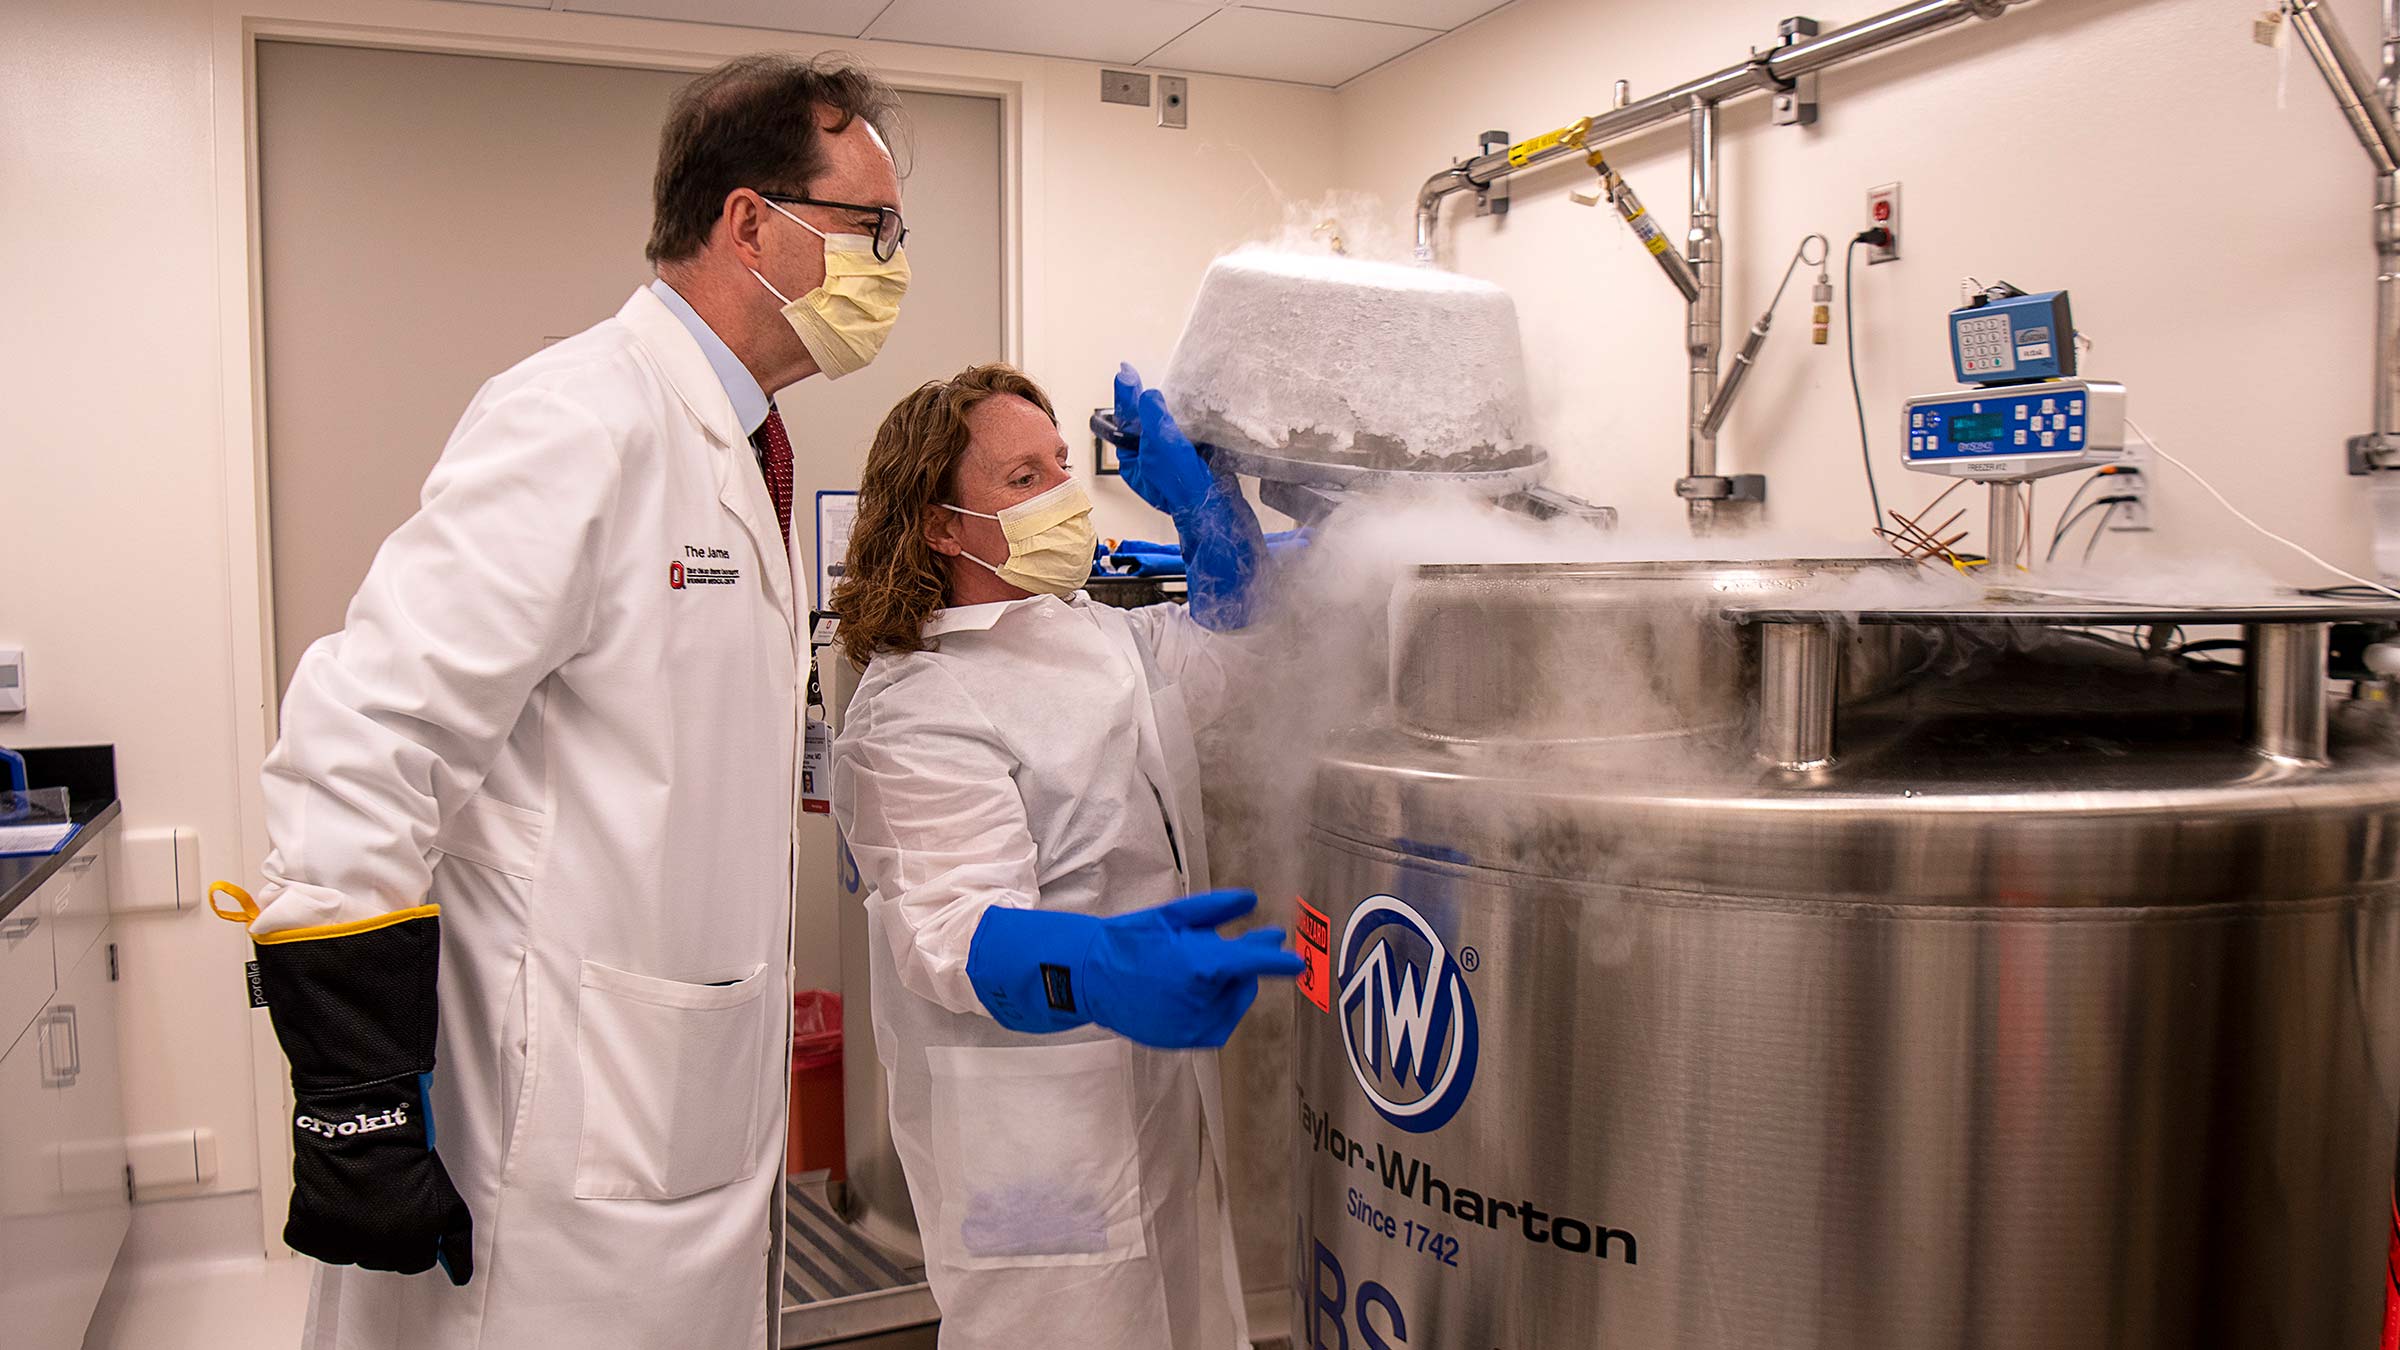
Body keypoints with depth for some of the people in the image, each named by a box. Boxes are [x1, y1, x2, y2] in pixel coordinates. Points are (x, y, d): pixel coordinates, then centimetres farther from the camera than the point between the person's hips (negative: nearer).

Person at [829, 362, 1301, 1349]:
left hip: (1157, 1080, 8)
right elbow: (950, 926, -28)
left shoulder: (1097, 636, 9)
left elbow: (1225, 640, 26)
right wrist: (1101, 971, -47)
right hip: (1031, 1127, -8)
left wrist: (1197, 490, 12)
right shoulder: (915, 711, -18)